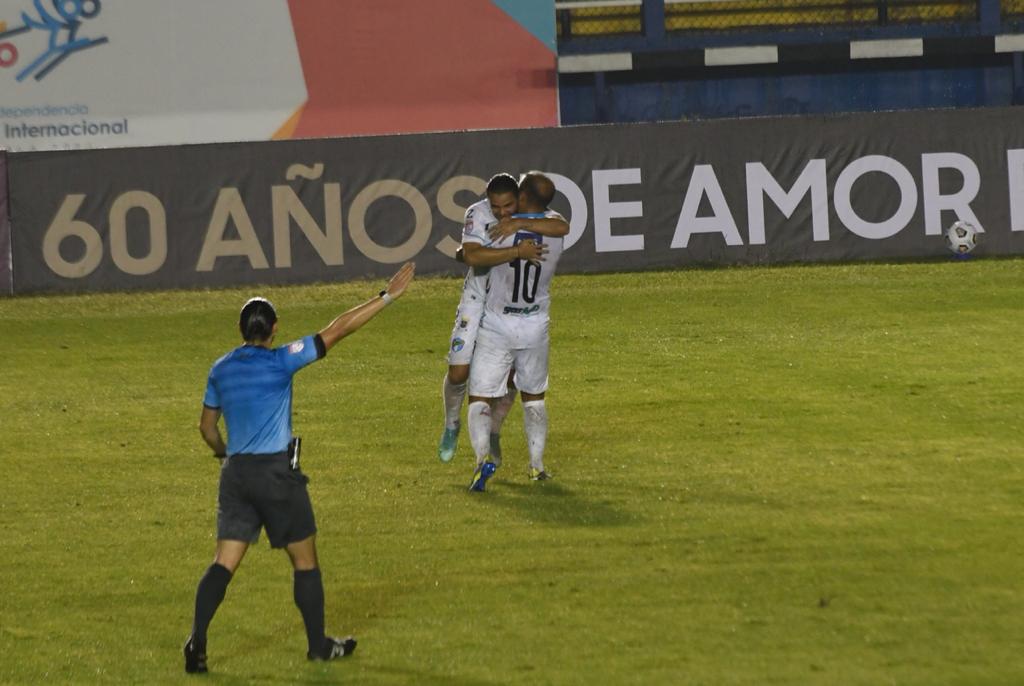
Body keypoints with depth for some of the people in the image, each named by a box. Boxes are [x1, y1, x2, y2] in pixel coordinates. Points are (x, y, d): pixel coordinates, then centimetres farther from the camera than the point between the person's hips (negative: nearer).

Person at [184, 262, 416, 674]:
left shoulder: (221, 370, 6)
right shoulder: (280, 362, -10)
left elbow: (207, 426, 15)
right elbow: (336, 332, -11)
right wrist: (386, 297, -8)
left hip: (236, 472, 5)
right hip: (277, 472, -5)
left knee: (225, 562, 3)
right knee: (305, 560, 10)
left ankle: (197, 639, -12)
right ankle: (318, 645, 18)